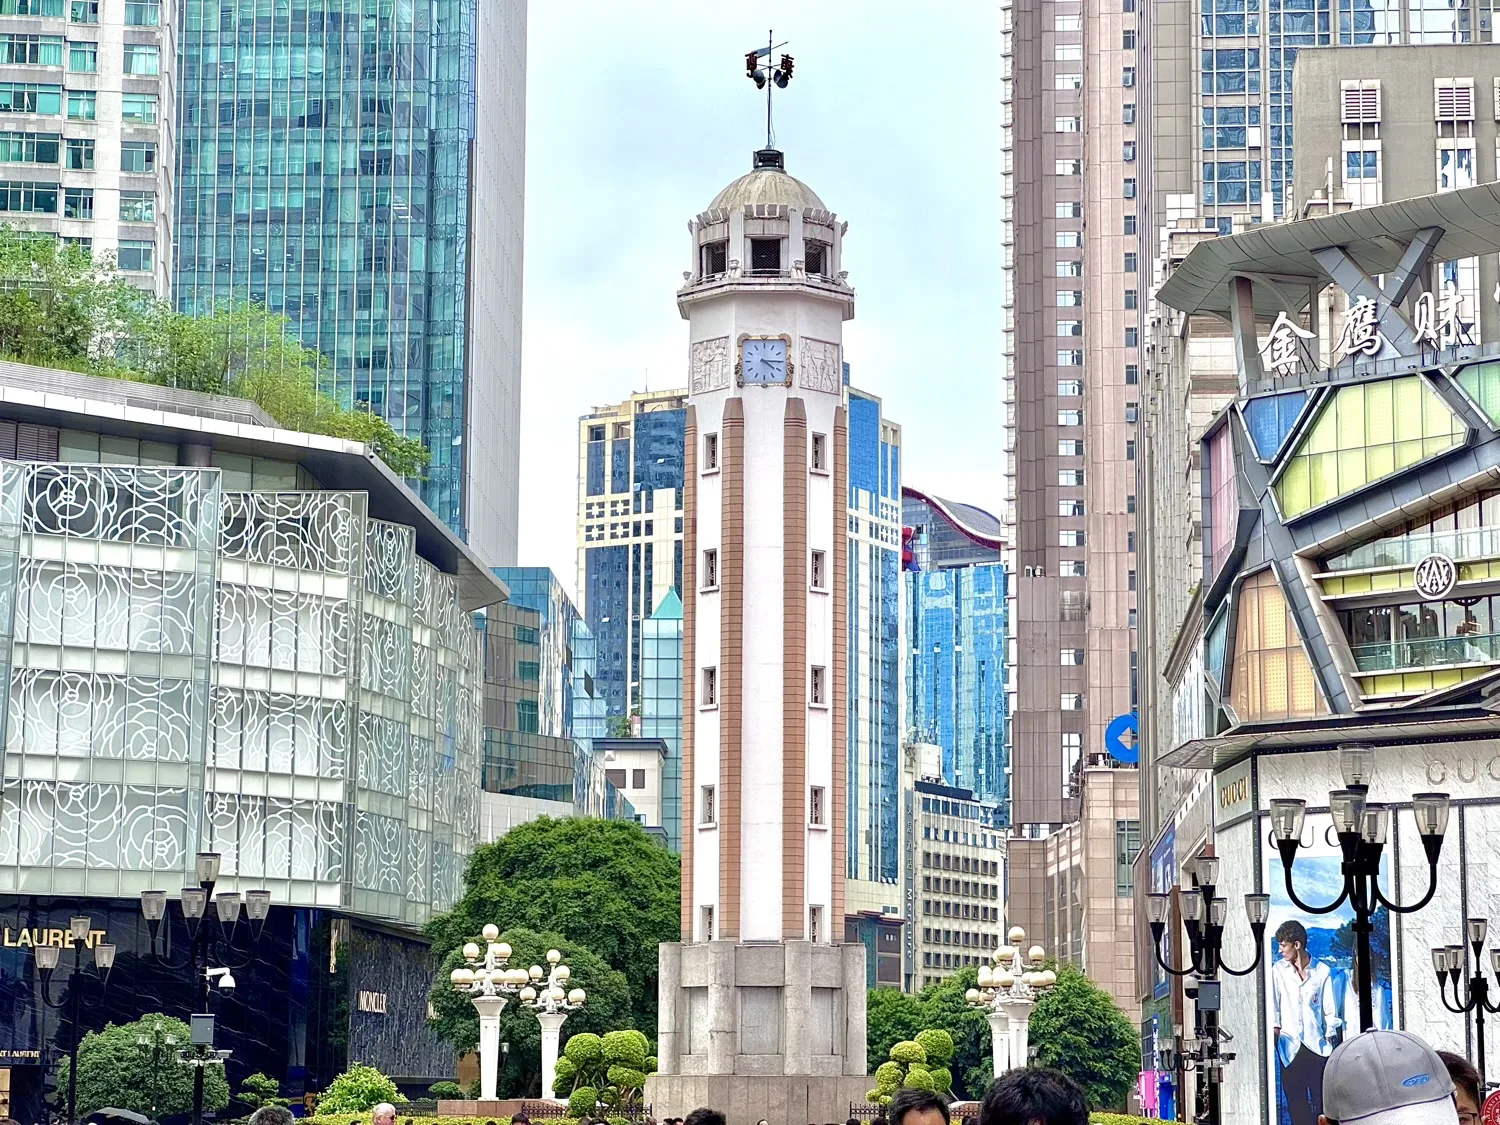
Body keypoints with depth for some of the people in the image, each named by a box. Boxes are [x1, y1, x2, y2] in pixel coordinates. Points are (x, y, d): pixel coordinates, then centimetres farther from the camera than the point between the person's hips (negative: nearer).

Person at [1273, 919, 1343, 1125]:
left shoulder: (1322, 971, 4)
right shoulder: (1278, 970, 5)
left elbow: (1330, 1009, 6)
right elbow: (1273, 1006, 3)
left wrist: (1329, 1039, 2)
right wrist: (1274, 1029, -8)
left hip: (1317, 1046, -1)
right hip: (1290, 1047, 1)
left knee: (1322, 1099, -3)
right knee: (1296, 1101, 0)